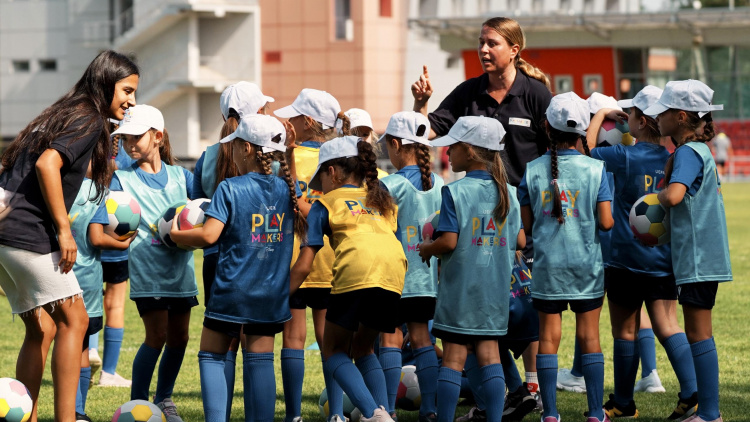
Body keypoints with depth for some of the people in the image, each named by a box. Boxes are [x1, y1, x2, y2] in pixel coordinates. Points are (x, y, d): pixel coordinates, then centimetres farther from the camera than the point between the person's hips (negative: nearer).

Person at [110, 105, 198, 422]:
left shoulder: (179, 175, 9)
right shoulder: (122, 179, 1)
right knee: (157, 335, -12)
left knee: (179, 337, 8)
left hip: (181, 268, 4)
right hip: (147, 269, -4)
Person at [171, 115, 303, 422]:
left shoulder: (230, 189, -12)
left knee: (211, 356, 7)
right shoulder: (286, 189, 4)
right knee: (260, 359, 6)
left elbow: (209, 235, -19)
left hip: (233, 290, -4)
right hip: (272, 293, 4)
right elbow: (301, 231, 17)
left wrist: (175, 234, -5)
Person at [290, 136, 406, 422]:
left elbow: (304, 265, 13)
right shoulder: (381, 199, 33)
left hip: (355, 272, -5)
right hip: (394, 276, 5)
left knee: (334, 351, 12)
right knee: (362, 349, 25)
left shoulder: (326, 203, 18)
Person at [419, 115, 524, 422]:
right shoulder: (507, 192, 4)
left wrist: (426, 249, 1)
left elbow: (448, 242, -18)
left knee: (453, 356, -1)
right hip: (495, 288, 4)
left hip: (460, 286, -4)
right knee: (489, 351, 7)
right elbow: (520, 241, 5)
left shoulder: (455, 192, -12)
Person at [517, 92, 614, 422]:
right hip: (586, 263, 0)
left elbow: (526, 226, -1)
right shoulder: (595, 169, -6)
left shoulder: (532, 171, -3)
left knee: (548, 337, 5)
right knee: (589, 336, 6)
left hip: (547, 265, 0)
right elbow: (606, 222, -9)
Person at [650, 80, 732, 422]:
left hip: (697, 258, -10)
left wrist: (656, 197, -11)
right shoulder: (700, 151, 14)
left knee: (699, 334, -6)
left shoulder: (687, 153, -16)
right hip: (703, 255, 10)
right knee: (699, 333, 14)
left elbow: (673, 196, -32)